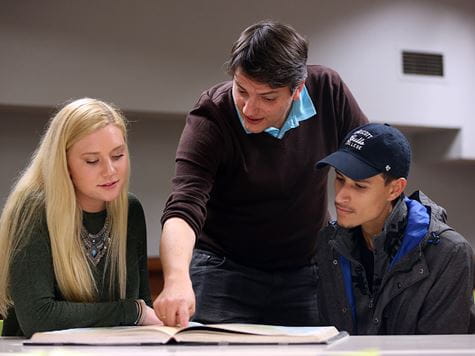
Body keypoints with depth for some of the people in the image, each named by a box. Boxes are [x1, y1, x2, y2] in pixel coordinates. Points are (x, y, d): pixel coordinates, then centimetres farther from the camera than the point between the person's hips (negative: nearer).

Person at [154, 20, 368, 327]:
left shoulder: (328, 91, -12)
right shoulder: (210, 120, -21)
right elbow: (184, 209, -32)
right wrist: (177, 279, -50)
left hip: (306, 272, 3)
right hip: (224, 270, -3)